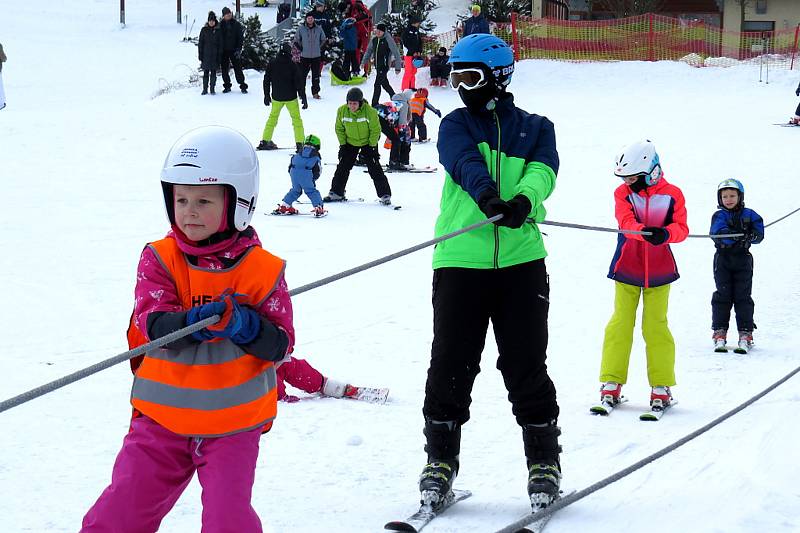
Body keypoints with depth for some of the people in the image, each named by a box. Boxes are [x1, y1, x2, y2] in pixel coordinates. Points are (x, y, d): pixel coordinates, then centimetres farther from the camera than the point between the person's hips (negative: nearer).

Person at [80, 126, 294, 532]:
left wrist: (245, 326, -26)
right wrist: (192, 322, -36)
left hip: (233, 423, -1)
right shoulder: (159, 259, -4)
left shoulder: (262, 270, -6)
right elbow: (151, 322, -17)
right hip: (163, 417, 1)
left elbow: (280, 345, -7)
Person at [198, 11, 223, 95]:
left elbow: (220, 44, 3)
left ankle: (212, 89, 12)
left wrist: (219, 56, -3)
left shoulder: (218, 30, 2)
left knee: (213, 72, 4)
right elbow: (200, 43, 3)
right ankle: (205, 89, 9)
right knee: (206, 72, 3)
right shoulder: (204, 30, 1)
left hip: (215, 56, 0)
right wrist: (200, 56, -2)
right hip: (206, 56, 0)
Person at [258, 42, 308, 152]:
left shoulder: (271, 64, -1)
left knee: (273, 117, 18)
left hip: (276, 97, 3)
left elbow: (266, 80, 6)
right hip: (291, 97, -3)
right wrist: (304, 98, -4)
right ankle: (299, 144, -5)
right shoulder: (293, 65, -10)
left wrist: (266, 95, 16)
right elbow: (300, 82, -9)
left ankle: (265, 141, 17)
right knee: (296, 119, 5)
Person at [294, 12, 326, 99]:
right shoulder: (301, 28, -4)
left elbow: (323, 39, 17)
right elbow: (296, 40, 7)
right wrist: (301, 49, 0)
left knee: (316, 76, 6)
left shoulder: (318, 29, 1)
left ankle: (315, 92, 15)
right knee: (303, 75, 2)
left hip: (316, 56, 2)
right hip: (305, 56, -2)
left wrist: (319, 48, 10)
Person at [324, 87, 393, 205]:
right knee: (343, 167, 4)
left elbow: (375, 130, -16)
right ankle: (336, 193, 16)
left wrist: (372, 147, -15)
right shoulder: (342, 111, -17)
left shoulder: (370, 112, -27)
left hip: (368, 142, -3)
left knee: (374, 169, -8)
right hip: (350, 143, 3)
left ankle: (385, 195, -3)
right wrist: (342, 144, -5)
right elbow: (339, 129, -3)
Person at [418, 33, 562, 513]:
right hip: (460, 261, 0)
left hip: (521, 261, 0)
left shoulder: (536, 128, 12)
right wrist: (486, 193, -36)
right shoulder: (456, 125, 10)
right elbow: (465, 161, -13)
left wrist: (524, 200, -32)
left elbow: (542, 171, -9)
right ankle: (441, 460, 13)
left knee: (526, 365, 1)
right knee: (451, 364, -1)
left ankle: (544, 460, 15)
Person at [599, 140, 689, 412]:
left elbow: (681, 228, -9)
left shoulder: (672, 195, -4)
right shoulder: (622, 193, -3)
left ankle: (661, 387, 6)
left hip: (659, 271, -1)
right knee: (620, 324, 0)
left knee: (656, 326, 0)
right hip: (626, 268, 1)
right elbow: (625, 221, -18)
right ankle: (611, 383, 5)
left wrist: (665, 233, -32)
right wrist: (645, 231, -39)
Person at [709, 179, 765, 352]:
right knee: (723, 296, 1)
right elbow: (719, 233, -19)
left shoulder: (749, 215, 5)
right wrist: (735, 236, -37)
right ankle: (719, 332, 7)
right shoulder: (719, 216, -1)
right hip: (723, 260, -1)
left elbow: (759, 234, -1)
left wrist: (751, 236, -24)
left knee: (743, 297, 0)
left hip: (743, 260, 1)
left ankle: (746, 333, 4)